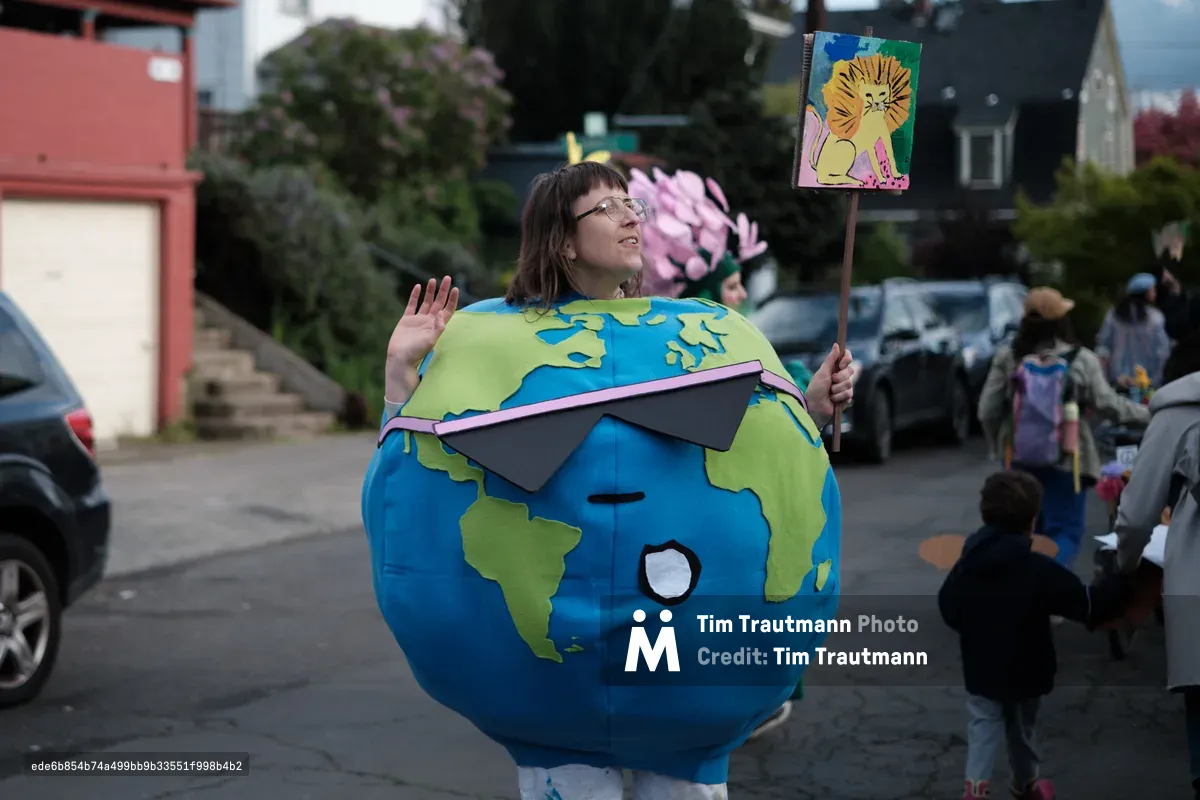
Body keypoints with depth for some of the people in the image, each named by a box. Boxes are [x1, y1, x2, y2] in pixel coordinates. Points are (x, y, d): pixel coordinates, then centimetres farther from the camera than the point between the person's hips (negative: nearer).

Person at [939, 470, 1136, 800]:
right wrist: (1124, 583, -6)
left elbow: (947, 608, 3)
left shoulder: (967, 562, -8)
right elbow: (1088, 604, -18)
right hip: (1025, 671, -2)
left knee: (983, 727, 4)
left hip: (980, 669, 2)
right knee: (1022, 729, 18)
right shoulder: (1038, 569, -21)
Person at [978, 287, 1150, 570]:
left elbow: (988, 411, -3)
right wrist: (1147, 414, 8)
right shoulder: (1081, 359, -8)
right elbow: (1106, 405, -8)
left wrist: (998, 445, 15)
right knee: (1066, 531, 2)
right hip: (1066, 458, -3)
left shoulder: (1007, 358, -1)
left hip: (1019, 457, 3)